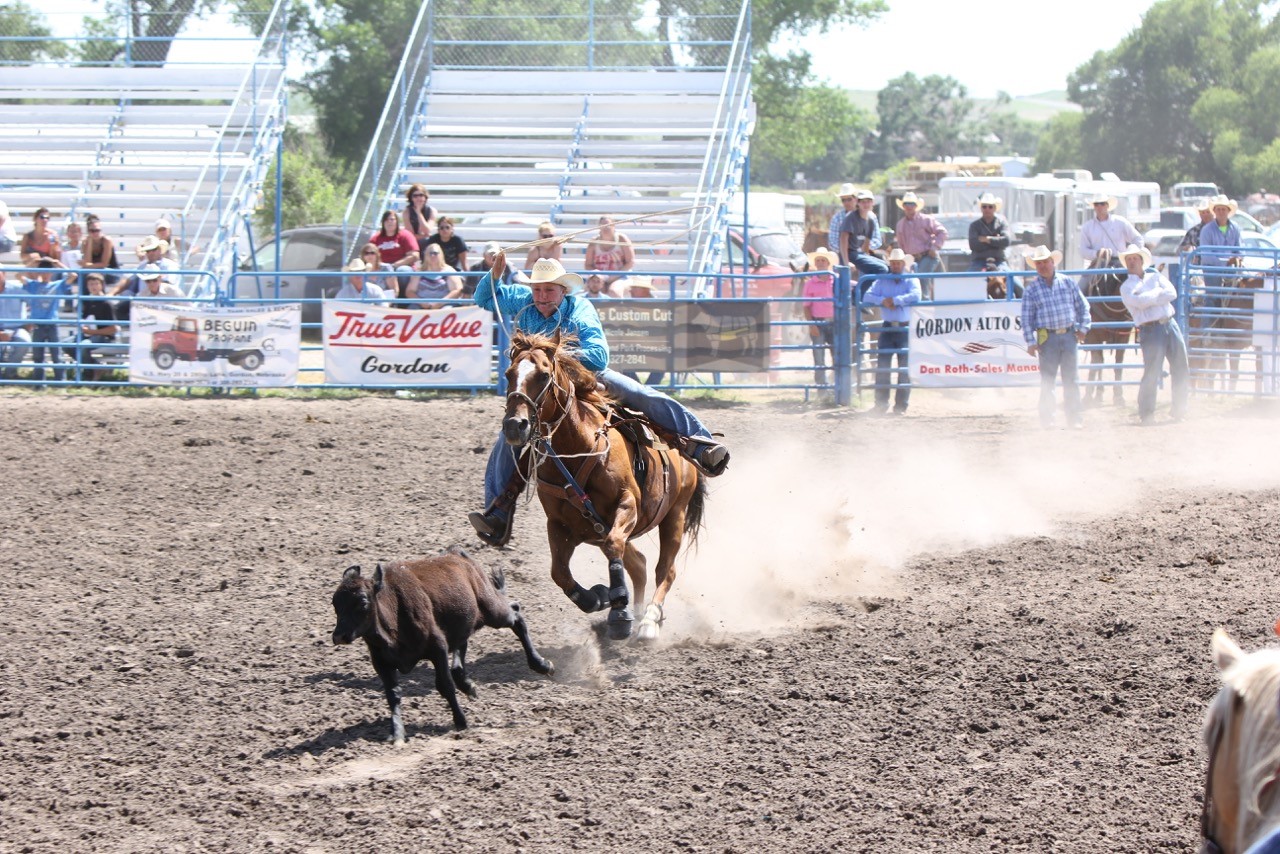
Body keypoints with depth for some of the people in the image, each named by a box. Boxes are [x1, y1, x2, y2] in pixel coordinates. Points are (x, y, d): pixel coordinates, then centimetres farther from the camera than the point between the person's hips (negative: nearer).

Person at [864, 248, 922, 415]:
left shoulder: (911, 280, 3)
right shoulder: (882, 281, 10)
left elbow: (915, 296, -16)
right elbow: (868, 296, -1)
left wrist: (895, 300, -15)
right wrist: (882, 301, -18)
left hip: (906, 329, -2)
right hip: (887, 328, 2)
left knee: (905, 368, -1)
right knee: (882, 365, -4)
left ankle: (901, 405, 4)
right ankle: (881, 403, 1)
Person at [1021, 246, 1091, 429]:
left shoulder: (1068, 283, 6)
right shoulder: (1032, 289, 0)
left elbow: (1083, 306, 12)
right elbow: (1026, 318, 0)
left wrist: (1083, 328, 2)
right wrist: (1031, 342, -7)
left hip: (1070, 336, 2)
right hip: (1047, 337, -2)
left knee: (1070, 379, 6)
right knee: (1047, 380, 0)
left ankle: (1074, 417, 11)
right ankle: (1046, 418, 6)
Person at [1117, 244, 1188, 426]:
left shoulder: (1155, 277, 16)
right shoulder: (1126, 287, 5)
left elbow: (1172, 293, 0)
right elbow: (1139, 301, -14)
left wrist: (1149, 298, -8)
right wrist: (1158, 293, -3)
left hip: (1170, 324, 4)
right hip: (1150, 329, -4)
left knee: (1181, 369, 7)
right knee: (1152, 372, -10)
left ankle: (1179, 410, 20)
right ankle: (1146, 413, -1)